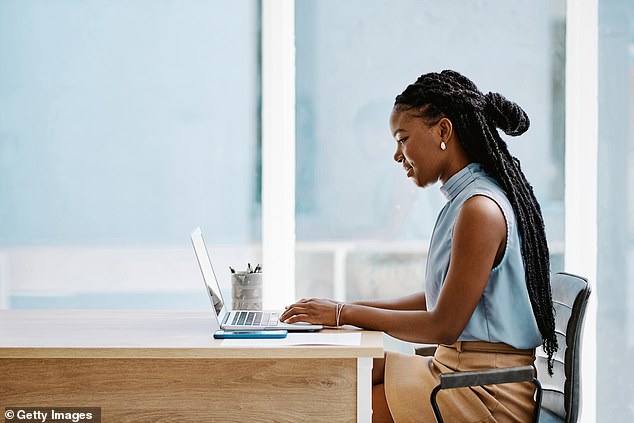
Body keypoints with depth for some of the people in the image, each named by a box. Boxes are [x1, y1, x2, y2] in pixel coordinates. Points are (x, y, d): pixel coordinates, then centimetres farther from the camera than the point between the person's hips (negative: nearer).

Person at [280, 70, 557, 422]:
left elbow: (444, 325, -18)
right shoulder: (468, 199, 12)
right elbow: (438, 299, 17)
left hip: (487, 393, -9)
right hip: (455, 365, 9)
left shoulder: (481, 209, -19)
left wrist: (345, 314, -10)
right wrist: (346, 309, 10)